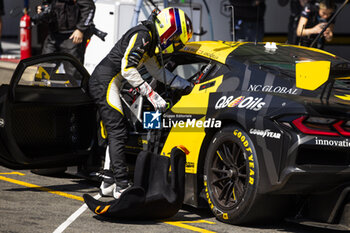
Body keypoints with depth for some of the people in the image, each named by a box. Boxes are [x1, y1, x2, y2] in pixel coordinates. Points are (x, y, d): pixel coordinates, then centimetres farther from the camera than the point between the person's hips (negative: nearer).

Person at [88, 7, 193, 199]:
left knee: (116, 134, 12)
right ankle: (122, 186, -13)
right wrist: (152, 95, -22)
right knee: (118, 133, -12)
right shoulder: (142, 35, -15)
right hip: (104, 81, -10)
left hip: (102, 82, 10)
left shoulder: (150, 40, 15)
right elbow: (127, 69, -23)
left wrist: (184, 85, 20)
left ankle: (108, 184, 15)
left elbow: (157, 71, 26)